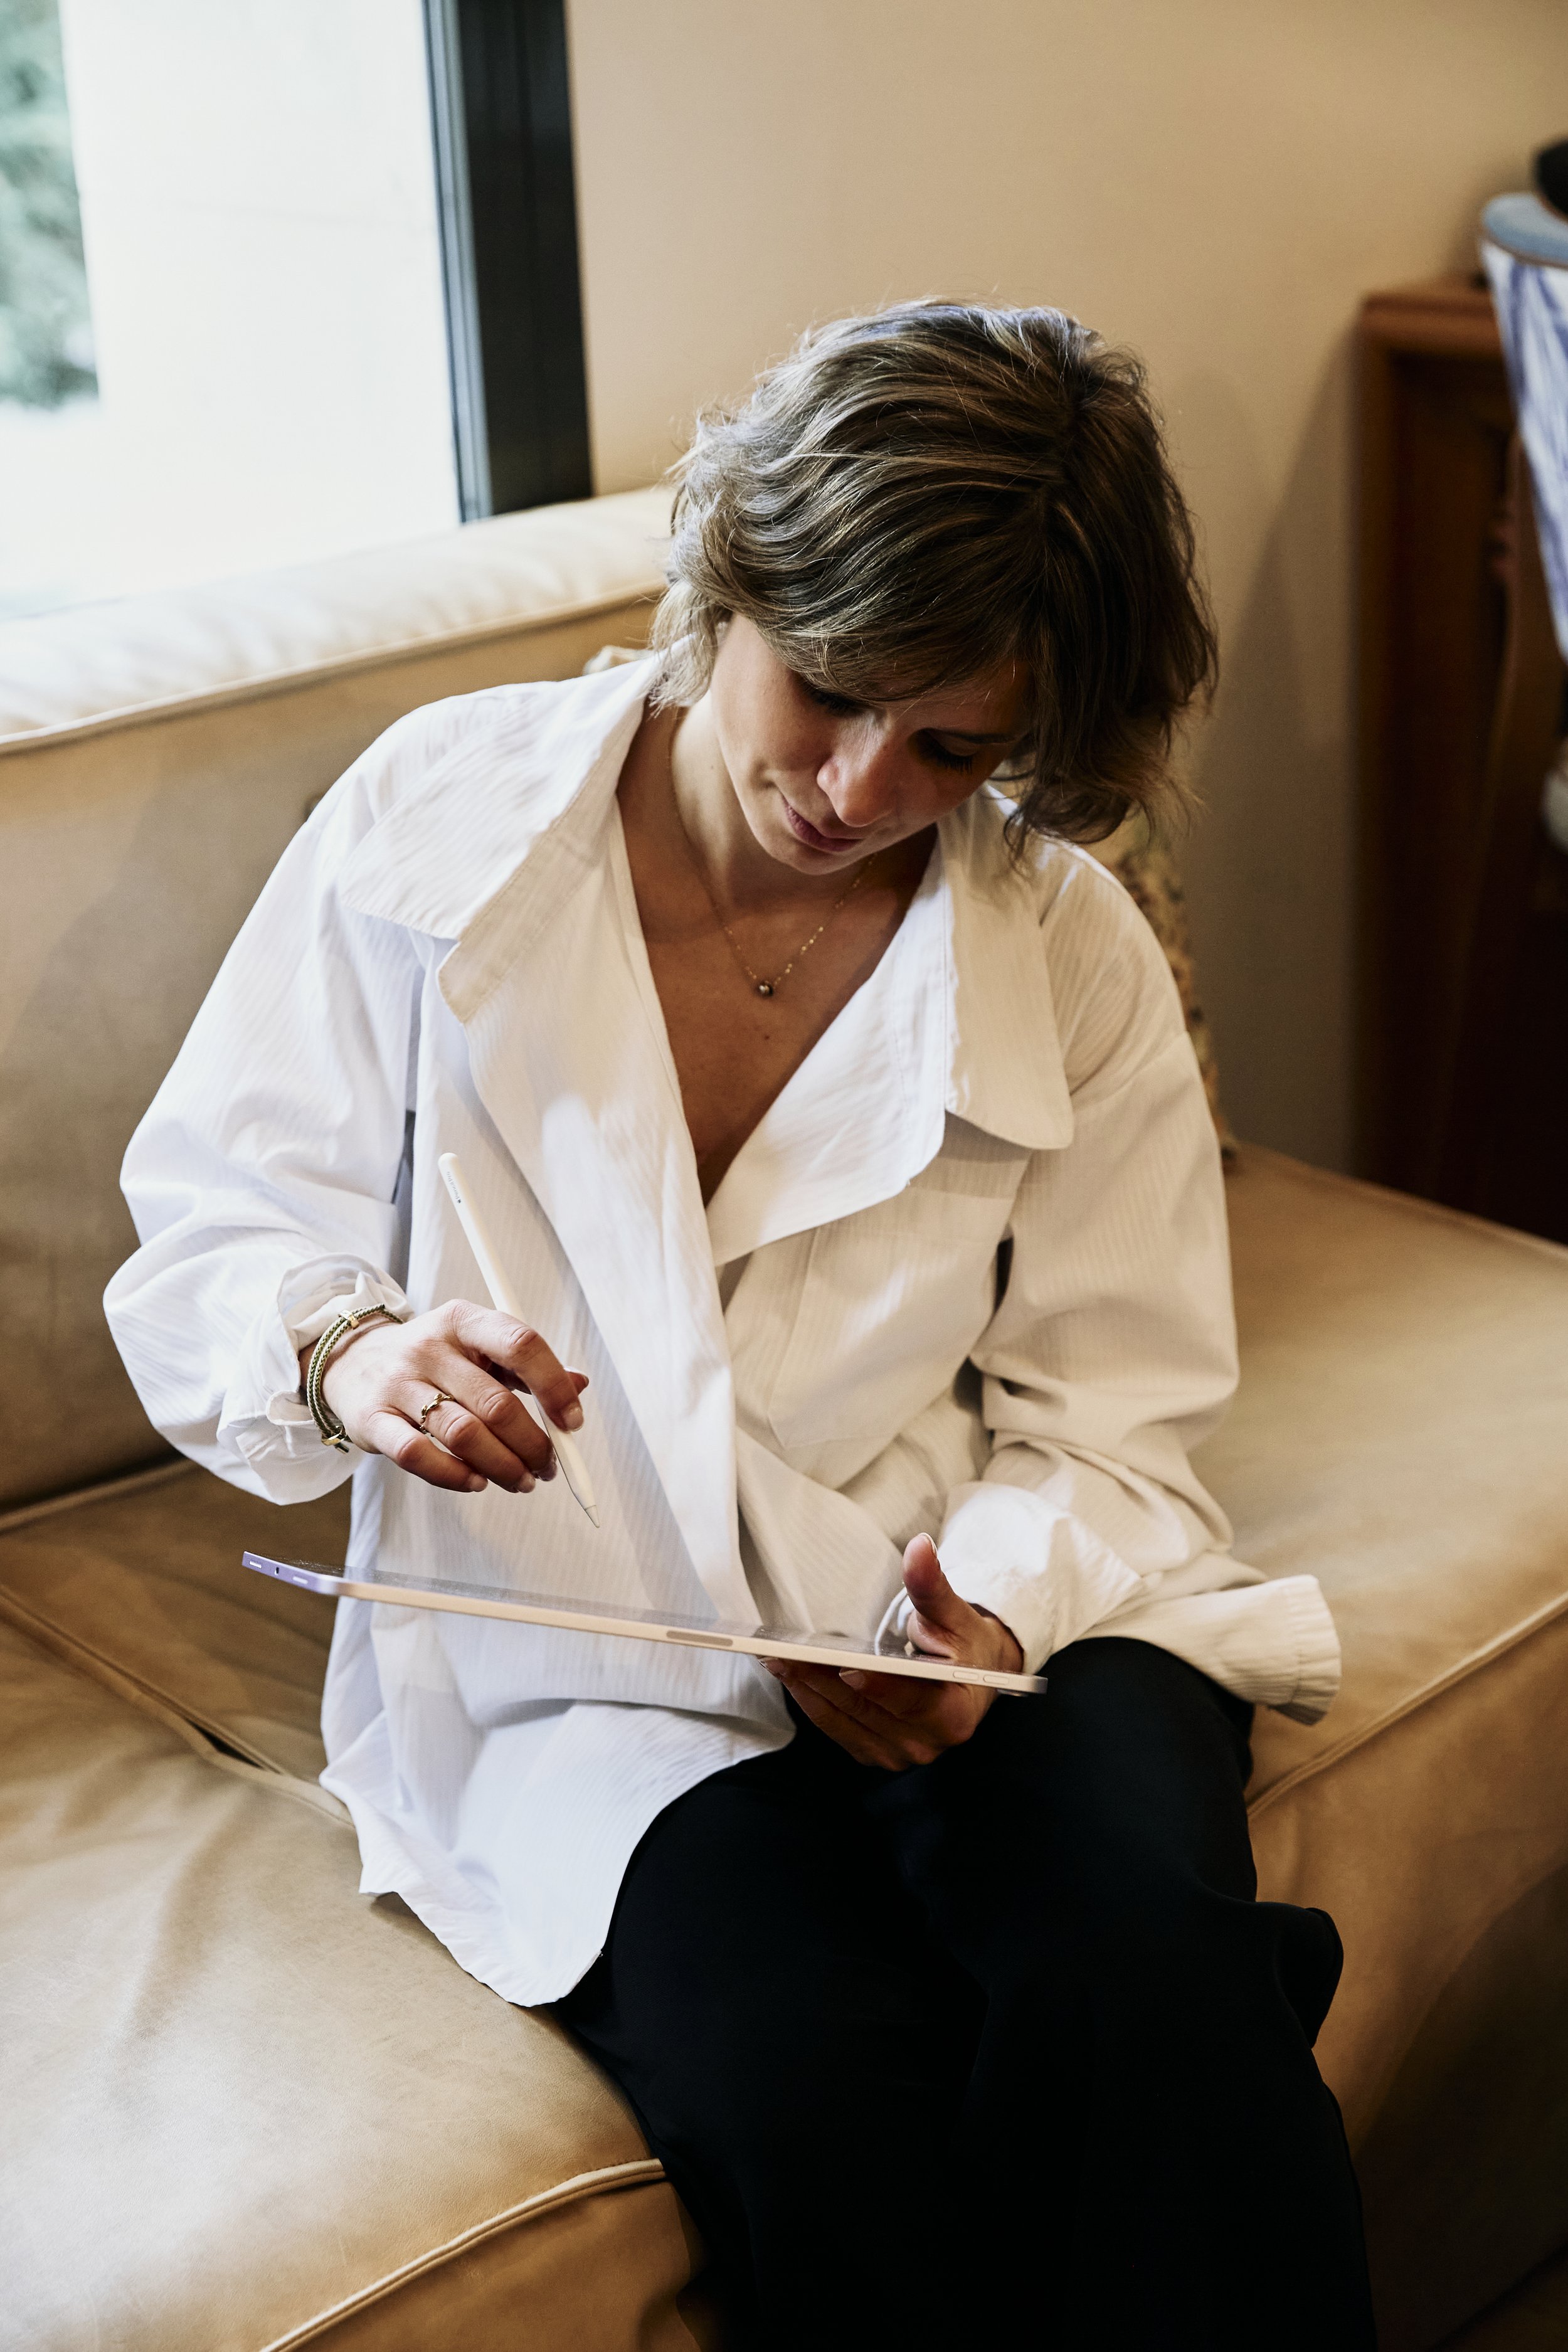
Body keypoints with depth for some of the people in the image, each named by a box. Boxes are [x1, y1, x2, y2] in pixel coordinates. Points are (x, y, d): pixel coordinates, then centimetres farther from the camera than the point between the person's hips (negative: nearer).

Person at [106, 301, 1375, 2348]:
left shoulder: (1074, 951, 2)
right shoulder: (436, 825, -3)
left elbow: (1110, 1418, 4)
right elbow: (207, 1236, 1)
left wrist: (983, 1608, -17)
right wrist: (348, 1357, -22)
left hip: (971, 1619, 2)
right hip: (583, 1672, -1)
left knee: (1147, 1970, -30)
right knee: (817, 2104, -29)